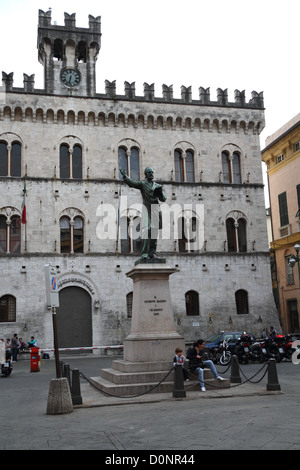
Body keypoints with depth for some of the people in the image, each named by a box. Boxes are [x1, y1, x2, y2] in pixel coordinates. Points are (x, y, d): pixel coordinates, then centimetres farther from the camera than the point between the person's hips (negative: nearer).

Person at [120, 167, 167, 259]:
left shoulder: (158, 186, 19)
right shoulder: (142, 184, 9)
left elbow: (163, 199, 11)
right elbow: (132, 183, -8)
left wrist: (160, 193, -10)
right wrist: (125, 176, -26)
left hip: (155, 209, 3)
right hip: (146, 208, -3)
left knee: (154, 231, 1)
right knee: (146, 229, -15)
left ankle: (152, 252, 8)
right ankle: (144, 253, -17)